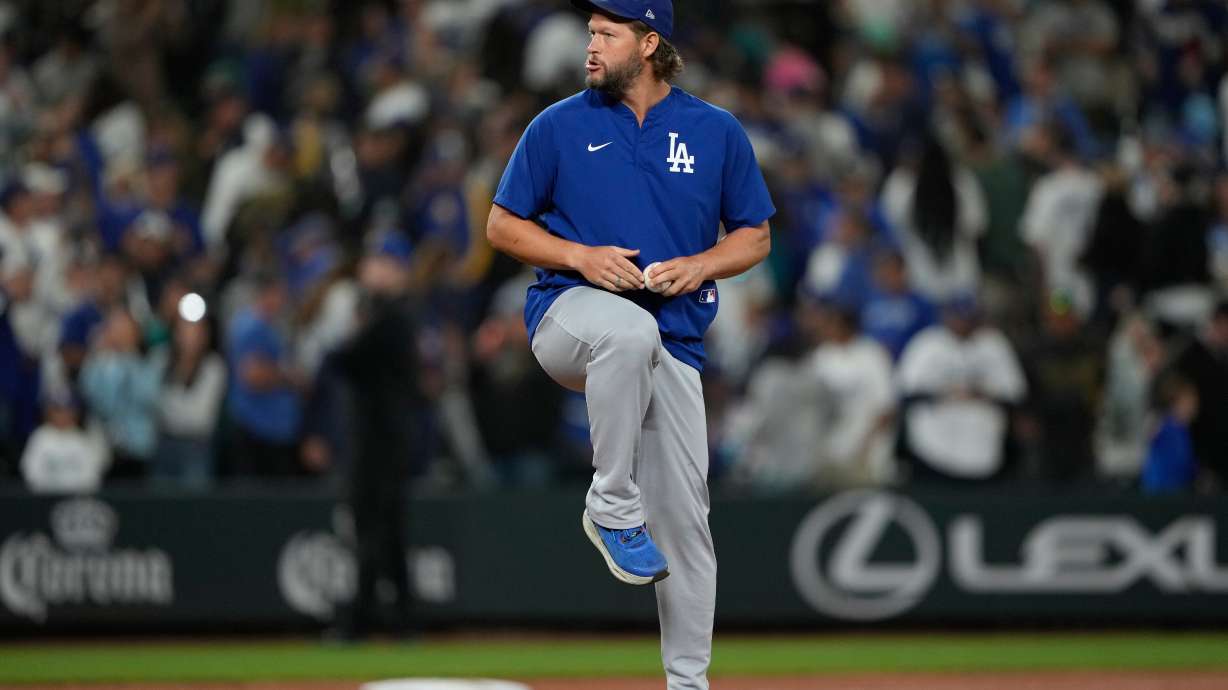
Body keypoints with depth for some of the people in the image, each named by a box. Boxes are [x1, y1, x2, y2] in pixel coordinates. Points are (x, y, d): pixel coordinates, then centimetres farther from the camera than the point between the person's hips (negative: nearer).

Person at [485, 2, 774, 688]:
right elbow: (503, 225, 7)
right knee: (630, 330, -39)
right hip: (569, 315, -2)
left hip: (672, 346, 2)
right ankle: (613, 507, -25)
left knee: (685, 518, 0)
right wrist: (580, 256, -11)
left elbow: (755, 237, 12)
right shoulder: (559, 127, 3)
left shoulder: (717, 133, 5)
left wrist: (700, 265, -9)